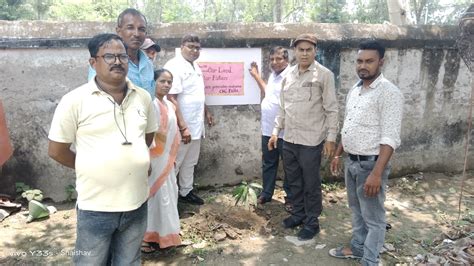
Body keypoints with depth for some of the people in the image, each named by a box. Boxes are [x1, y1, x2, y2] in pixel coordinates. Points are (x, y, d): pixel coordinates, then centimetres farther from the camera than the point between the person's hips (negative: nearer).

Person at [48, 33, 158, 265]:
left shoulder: (143, 97, 2)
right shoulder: (75, 100, -11)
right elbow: (56, 150, -6)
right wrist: (91, 167, 2)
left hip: (137, 202, 4)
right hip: (96, 206, -3)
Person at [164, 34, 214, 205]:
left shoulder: (195, 67, 11)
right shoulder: (174, 66, -17)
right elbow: (171, 99, -24)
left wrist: (206, 112, 23)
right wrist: (183, 127, -27)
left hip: (196, 124, 9)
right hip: (182, 127, -9)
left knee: (190, 162, 18)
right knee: (173, 163, 4)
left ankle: (186, 192, 32)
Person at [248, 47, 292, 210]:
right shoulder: (272, 75, 12)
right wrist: (256, 76, 23)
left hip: (285, 131, -8)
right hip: (268, 129, 8)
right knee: (268, 164, 18)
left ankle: (290, 198, 21)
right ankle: (266, 193, 33)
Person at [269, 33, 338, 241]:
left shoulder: (324, 75, -7)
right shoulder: (288, 75, 9)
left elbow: (331, 109, -8)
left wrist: (331, 137, -11)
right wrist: (276, 131, 12)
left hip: (311, 140, -5)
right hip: (289, 139, 6)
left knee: (311, 184, 5)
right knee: (294, 181, 16)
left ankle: (312, 221, 21)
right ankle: (298, 213, 34)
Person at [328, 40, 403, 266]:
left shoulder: (389, 93, -17)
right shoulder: (354, 90, 9)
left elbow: (390, 138, -22)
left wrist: (377, 173, -26)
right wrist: (338, 155, 17)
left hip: (370, 164, -8)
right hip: (351, 162, 8)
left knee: (373, 217, 6)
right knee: (357, 210, 22)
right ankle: (357, 247, 40)